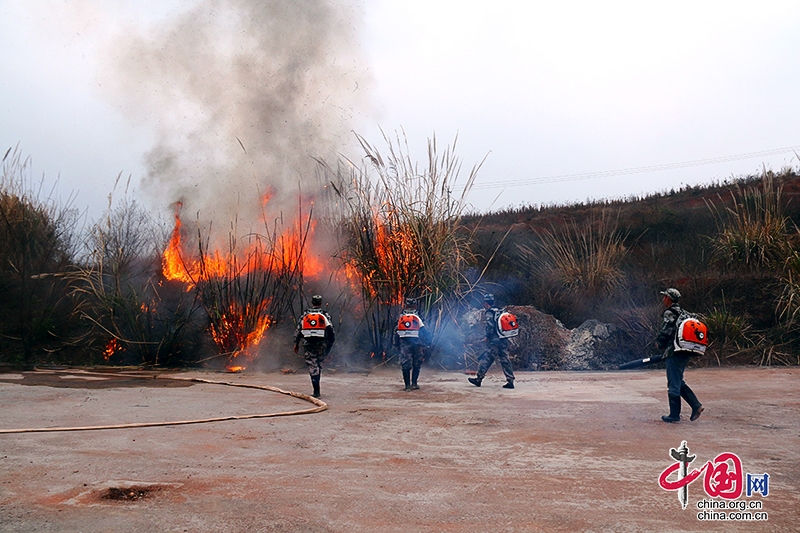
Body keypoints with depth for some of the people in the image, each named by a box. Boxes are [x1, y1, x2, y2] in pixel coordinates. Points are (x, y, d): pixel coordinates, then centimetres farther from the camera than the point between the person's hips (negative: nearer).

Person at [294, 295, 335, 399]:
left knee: (312, 367, 0)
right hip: (321, 344, 0)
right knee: (319, 364, 14)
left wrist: (296, 343, 14)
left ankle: (316, 391, -8)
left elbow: (298, 330, 7)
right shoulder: (325, 315, 3)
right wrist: (331, 343, 7)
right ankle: (316, 388, 14)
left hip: (308, 344, 0)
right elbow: (331, 331, -2)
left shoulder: (305, 315, 8)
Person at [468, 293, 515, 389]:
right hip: (504, 341, 8)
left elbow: (490, 326, -16)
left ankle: (478, 379, 6)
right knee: (505, 360, 6)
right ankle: (510, 381, 2)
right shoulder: (498, 311, 16)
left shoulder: (489, 313, -7)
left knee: (485, 359, 1)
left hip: (495, 341, -8)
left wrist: (487, 337, -6)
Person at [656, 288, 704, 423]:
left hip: (674, 353, -9)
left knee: (673, 384, -1)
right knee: (679, 382, 18)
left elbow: (664, 333, -17)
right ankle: (696, 405, 9)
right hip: (686, 353, 9)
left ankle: (674, 414, 5)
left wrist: (660, 345, 4)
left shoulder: (669, 314, -12)